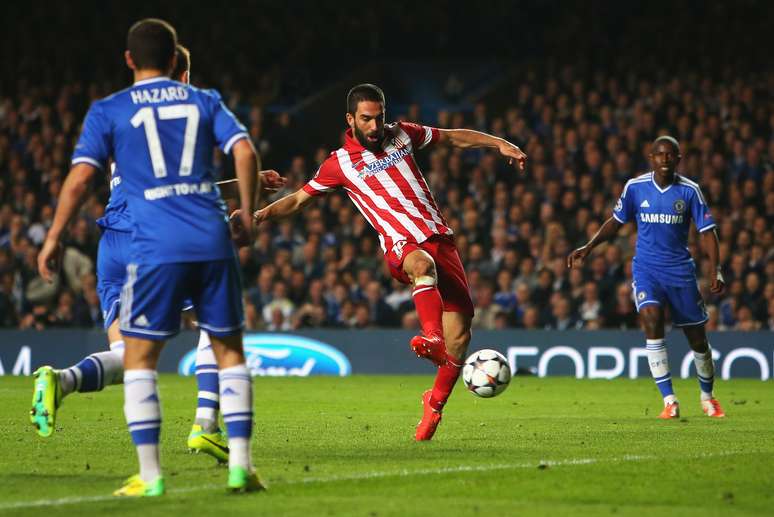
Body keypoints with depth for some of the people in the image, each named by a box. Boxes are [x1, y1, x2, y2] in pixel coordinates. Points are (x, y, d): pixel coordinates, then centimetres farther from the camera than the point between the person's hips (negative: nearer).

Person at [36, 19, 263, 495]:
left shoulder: (108, 112, 7)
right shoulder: (205, 101, 13)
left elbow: (81, 176, -2)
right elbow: (245, 153, 1)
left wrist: (54, 238, 5)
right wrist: (247, 215, 12)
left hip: (156, 246, -2)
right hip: (214, 242, 2)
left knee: (139, 357, 7)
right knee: (229, 350, 14)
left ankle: (150, 474, -1)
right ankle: (240, 464, 6)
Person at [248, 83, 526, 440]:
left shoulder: (402, 135, 13)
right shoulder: (341, 163, 4)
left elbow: (454, 138, 23)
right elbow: (299, 198, 11)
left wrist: (500, 144, 16)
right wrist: (263, 214, -4)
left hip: (439, 237, 4)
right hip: (402, 246, -4)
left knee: (459, 336, -6)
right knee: (423, 263, -44)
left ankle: (435, 402, 14)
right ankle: (432, 338, -63)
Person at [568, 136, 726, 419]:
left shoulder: (689, 191, -5)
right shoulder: (635, 187, -3)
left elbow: (707, 232, -3)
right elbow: (616, 221, 11)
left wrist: (716, 272, -13)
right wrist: (588, 248, 2)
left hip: (680, 270, 0)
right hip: (646, 268, 0)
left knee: (697, 338, 5)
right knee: (652, 320, -25)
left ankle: (707, 398, 31)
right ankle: (669, 401, -20)